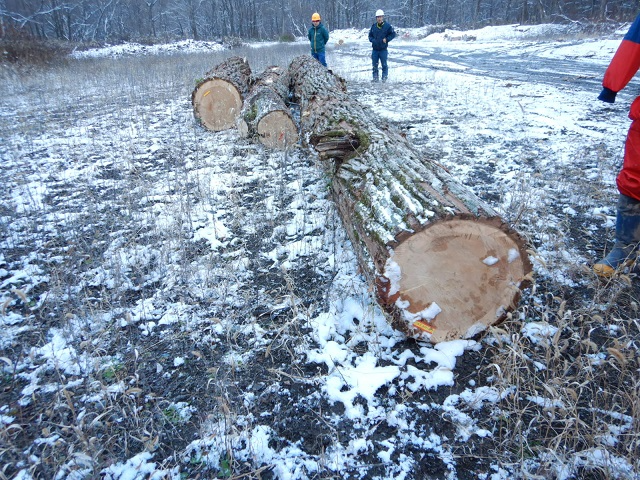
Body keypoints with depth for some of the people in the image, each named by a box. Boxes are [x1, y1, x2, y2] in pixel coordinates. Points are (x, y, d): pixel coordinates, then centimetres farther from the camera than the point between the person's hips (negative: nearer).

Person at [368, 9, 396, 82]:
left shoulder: (387, 26, -3)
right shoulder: (373, 26, 7)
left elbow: (393, 34, 2)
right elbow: (370, 35, 18)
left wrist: (386, 39, -9)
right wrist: (372, 40, -2)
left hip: (383, 49, -3)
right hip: (375, 49, 3)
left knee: (384, 65, 1)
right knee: (374, 65, 6)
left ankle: (384, 77, 9)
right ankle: (375, 77, 15)